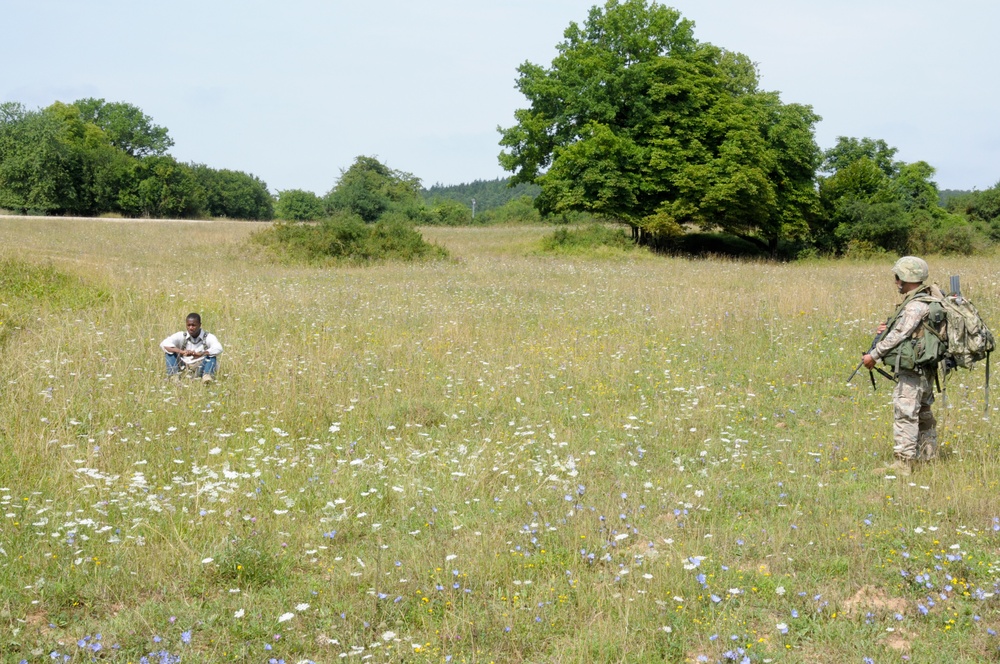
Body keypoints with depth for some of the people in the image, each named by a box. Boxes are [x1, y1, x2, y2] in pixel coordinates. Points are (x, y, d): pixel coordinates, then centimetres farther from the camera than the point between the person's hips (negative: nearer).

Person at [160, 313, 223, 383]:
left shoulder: (208, 337, -7)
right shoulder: (181, 336, -1)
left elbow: (218, 349, -27)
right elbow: (164, 344, -16)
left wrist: (199, 354, -42)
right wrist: (182, 352, -33)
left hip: (202, 369, -2)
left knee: (212, 354, -26)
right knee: (169, 351, -11)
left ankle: (207, 375, -46)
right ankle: (174, 375, -28)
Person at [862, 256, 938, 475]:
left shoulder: (916, 306, -18)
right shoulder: (927, 300, 14)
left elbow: (899, 335, -17)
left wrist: (874, 355, -10)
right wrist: (889, 328, 8)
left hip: (912, 369, -11)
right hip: (924, 369, 11)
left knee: (905, 413, -10)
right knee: (922, 413, 17)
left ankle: (903, 462, -11)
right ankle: (929, 456, 26)